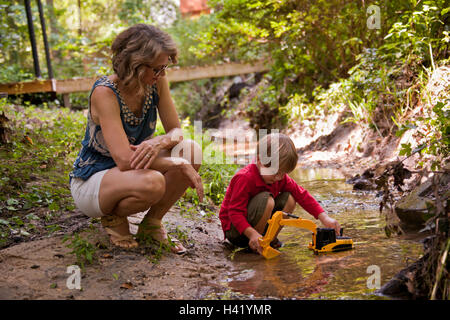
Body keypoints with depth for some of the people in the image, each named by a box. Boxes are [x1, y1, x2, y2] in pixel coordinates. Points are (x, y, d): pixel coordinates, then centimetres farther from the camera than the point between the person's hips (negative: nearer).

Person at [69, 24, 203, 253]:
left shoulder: (156, 83, -9)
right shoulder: (105, 92, -27)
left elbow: (176, 131, -4)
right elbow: (125, 159, -34)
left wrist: (159, 142, -29)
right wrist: (181, 165, -32)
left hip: (127, 174, 7)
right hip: (90, 182, -6)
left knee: (191, 150, -18)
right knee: (152, 182, -38)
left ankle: (152, 223, 0)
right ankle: (113, 218, -3)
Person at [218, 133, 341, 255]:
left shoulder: (280, 177, -3)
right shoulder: (245, 178, -26)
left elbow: (302, 195, -3)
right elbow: (235, 212, -28)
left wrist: (324, 218, -13)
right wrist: (253, 234, -40)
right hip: (236, 230, -7)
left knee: (289, 199, -7)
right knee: (266, 200, -32)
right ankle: (254, 245, -15)